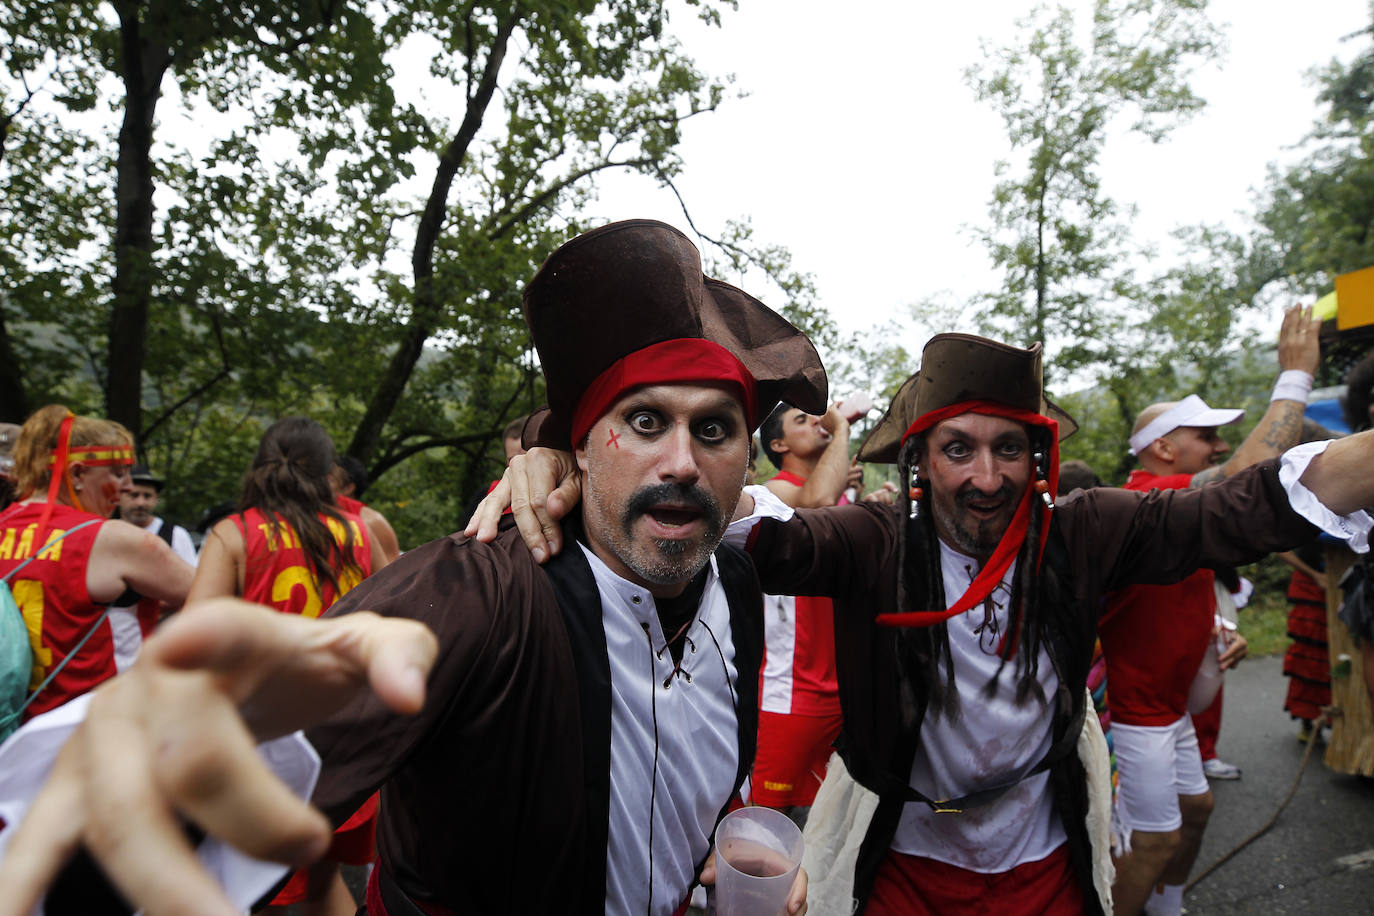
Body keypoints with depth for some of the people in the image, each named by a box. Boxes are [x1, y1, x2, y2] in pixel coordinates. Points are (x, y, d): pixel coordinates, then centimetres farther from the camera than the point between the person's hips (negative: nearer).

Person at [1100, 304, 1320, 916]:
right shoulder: (1149, 499, -23)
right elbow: (1256, 467, -35)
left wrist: (1218, 629, 3)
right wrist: (1295, 374, -23)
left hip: (1167, 703, 10)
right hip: (1134, 711, -10)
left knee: (1194, 806, 24)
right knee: (1156, 838, 1)